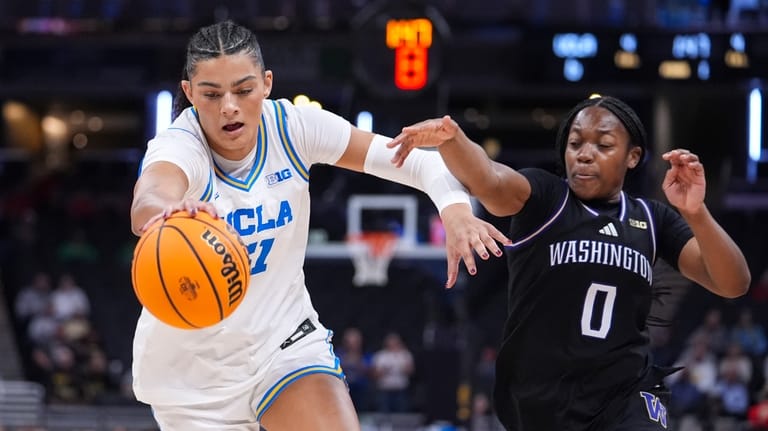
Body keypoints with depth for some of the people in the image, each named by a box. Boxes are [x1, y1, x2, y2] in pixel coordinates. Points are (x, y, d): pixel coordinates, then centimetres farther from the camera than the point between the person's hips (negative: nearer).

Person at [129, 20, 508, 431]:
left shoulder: (291, 127, -12)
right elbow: (146, 202, -47)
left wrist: (455, 209, -35)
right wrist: (170, 211, -72)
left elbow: (416, 161, -14)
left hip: (284, 343, 2)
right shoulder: (177, 146, -23)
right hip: (194, 368, -2)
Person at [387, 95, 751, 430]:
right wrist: (450, 137, -49)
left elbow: (733, 285, -2)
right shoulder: (543, 197, -4)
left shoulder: (652, 219, 6)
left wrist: (694, 213, -20)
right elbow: (489, 182, -27)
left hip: (625, 401, 1)